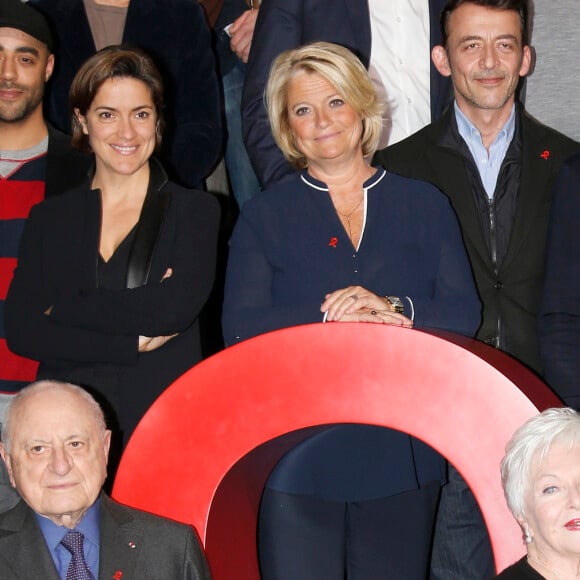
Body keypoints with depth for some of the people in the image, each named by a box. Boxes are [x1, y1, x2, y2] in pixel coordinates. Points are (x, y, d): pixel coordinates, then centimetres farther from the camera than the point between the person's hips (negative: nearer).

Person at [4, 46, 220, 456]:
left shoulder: (197, 211, 8)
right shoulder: (50, 219, 14)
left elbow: (175, 308, -9)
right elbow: (20, 331, 2)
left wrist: (61, 310, -3)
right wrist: (135, 343, -7)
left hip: (165, 418, -1)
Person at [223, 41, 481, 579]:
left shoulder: (425, 205, 11)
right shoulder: (263, 216, 8)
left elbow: (465, 315, 1)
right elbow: (240, 328, -5)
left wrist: (393, 307, -17)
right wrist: (335, 317, -16)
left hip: (402, 456, 1)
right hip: (298, 459, -1)